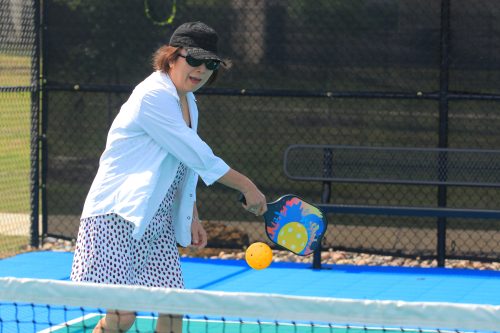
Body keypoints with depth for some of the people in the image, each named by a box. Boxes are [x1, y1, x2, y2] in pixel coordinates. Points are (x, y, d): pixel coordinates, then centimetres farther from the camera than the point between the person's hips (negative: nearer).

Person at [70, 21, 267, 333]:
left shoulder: (189, 104, 12)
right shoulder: (153, 96, -18)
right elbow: (200, 157, -19)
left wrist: (192, 218, 13)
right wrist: (248, 187, -12)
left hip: (157, 224, 9)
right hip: (116, 218, -9)